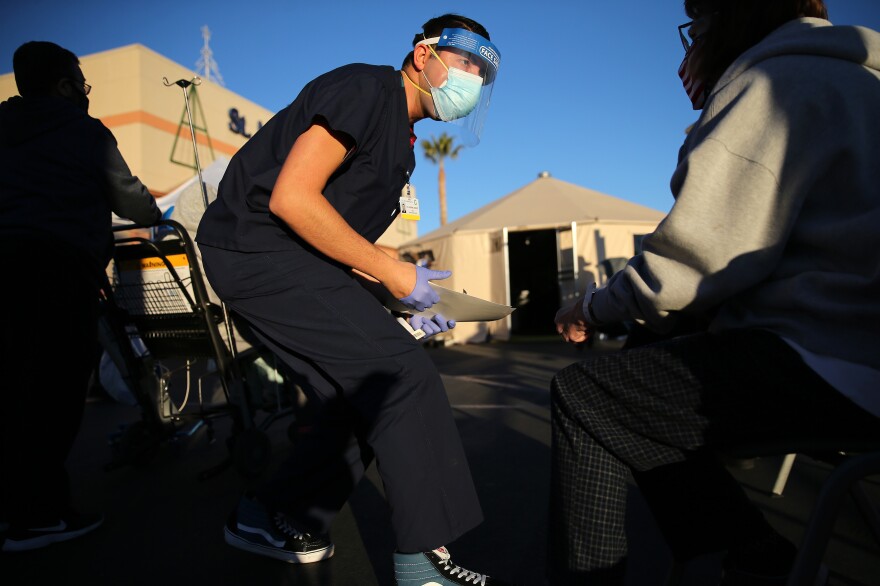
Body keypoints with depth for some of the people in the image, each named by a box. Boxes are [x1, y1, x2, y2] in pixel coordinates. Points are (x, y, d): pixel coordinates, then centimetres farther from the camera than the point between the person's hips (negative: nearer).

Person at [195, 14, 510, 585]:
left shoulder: (399, 139, 19)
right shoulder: (367, 88, -11)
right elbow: (291, 197, -22)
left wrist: (404, 306, 9)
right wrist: (394, 272, -17)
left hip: (292, 260, 10)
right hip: (260, 247, -10)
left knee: (363, 399, 9)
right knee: (404, 377, -15)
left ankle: (274, 518, 25)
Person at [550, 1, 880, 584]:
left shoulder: (778, 78, -6)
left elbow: (703, 251, -17)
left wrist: (595, 307, -3)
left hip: (825, 363, -10)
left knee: (583, 394, -7)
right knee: (638, 370, 16)